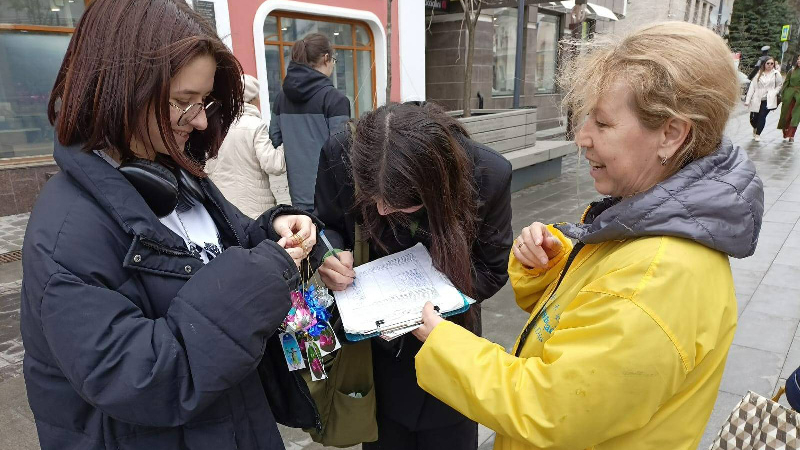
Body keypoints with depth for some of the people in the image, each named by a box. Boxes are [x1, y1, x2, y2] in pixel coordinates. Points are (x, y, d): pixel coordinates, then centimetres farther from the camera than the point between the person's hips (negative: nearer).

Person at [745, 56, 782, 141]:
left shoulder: (776, 74, 2)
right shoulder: (759, 73, 3)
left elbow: (780, 85, 13)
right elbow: (752, 86, 1)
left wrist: (774, 93, -5)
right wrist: (747, 100, -4)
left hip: (767, 100, -1)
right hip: (756, 100, 1)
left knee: (762, 116, -11)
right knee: (753, 118, 3)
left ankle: (758, 134, 6)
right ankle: (755, 128, 37)